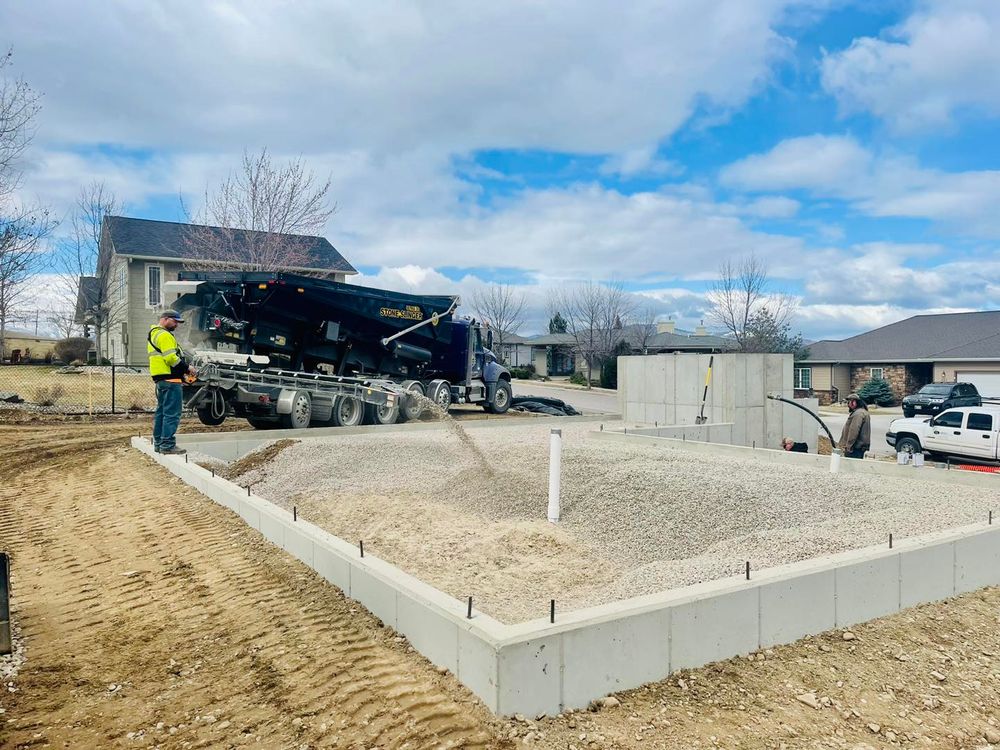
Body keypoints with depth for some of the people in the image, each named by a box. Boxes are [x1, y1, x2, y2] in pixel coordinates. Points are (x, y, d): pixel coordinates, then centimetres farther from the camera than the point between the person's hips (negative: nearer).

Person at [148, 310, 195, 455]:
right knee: (172, 413, -10)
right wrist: (187, 368, -10)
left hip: (160, 378, 11)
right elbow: (171, 358, -20)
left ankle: (158, 443, 22)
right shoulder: (164, 335, -11)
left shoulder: (154, 334, 23)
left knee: (161, 412, 16)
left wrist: (183, 369, 14)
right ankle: (168, 445, -11)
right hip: (170, 379, -11)